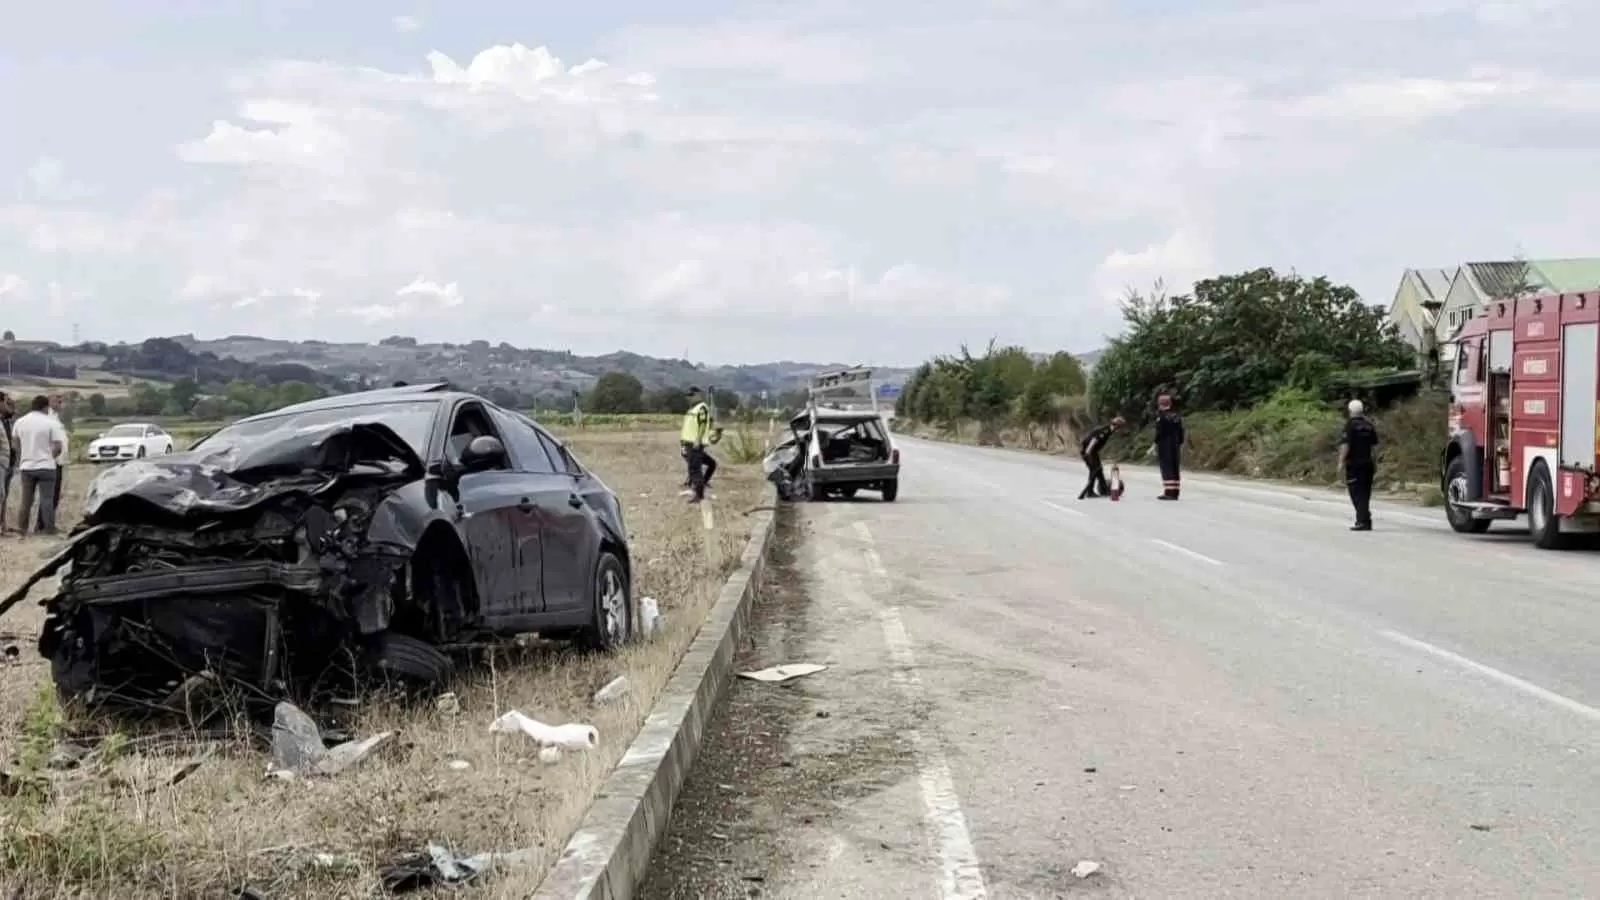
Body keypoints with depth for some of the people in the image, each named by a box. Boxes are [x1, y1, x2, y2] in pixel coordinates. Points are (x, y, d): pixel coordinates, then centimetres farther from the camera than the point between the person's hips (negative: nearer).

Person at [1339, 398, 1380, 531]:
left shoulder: (1350, 424, -10)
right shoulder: (1369, 424, 9)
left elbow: (1345, 445, -16)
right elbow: (1374, 446, 12)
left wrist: (1341, 462, -12)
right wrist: (1375, 464, 18)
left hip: (1354, 464, -6)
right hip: (1367, 463, 6)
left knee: (1357, 493, -4)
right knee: (1365, 493, 13)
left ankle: (1363, 521, -11)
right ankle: (1364, 520, 17)